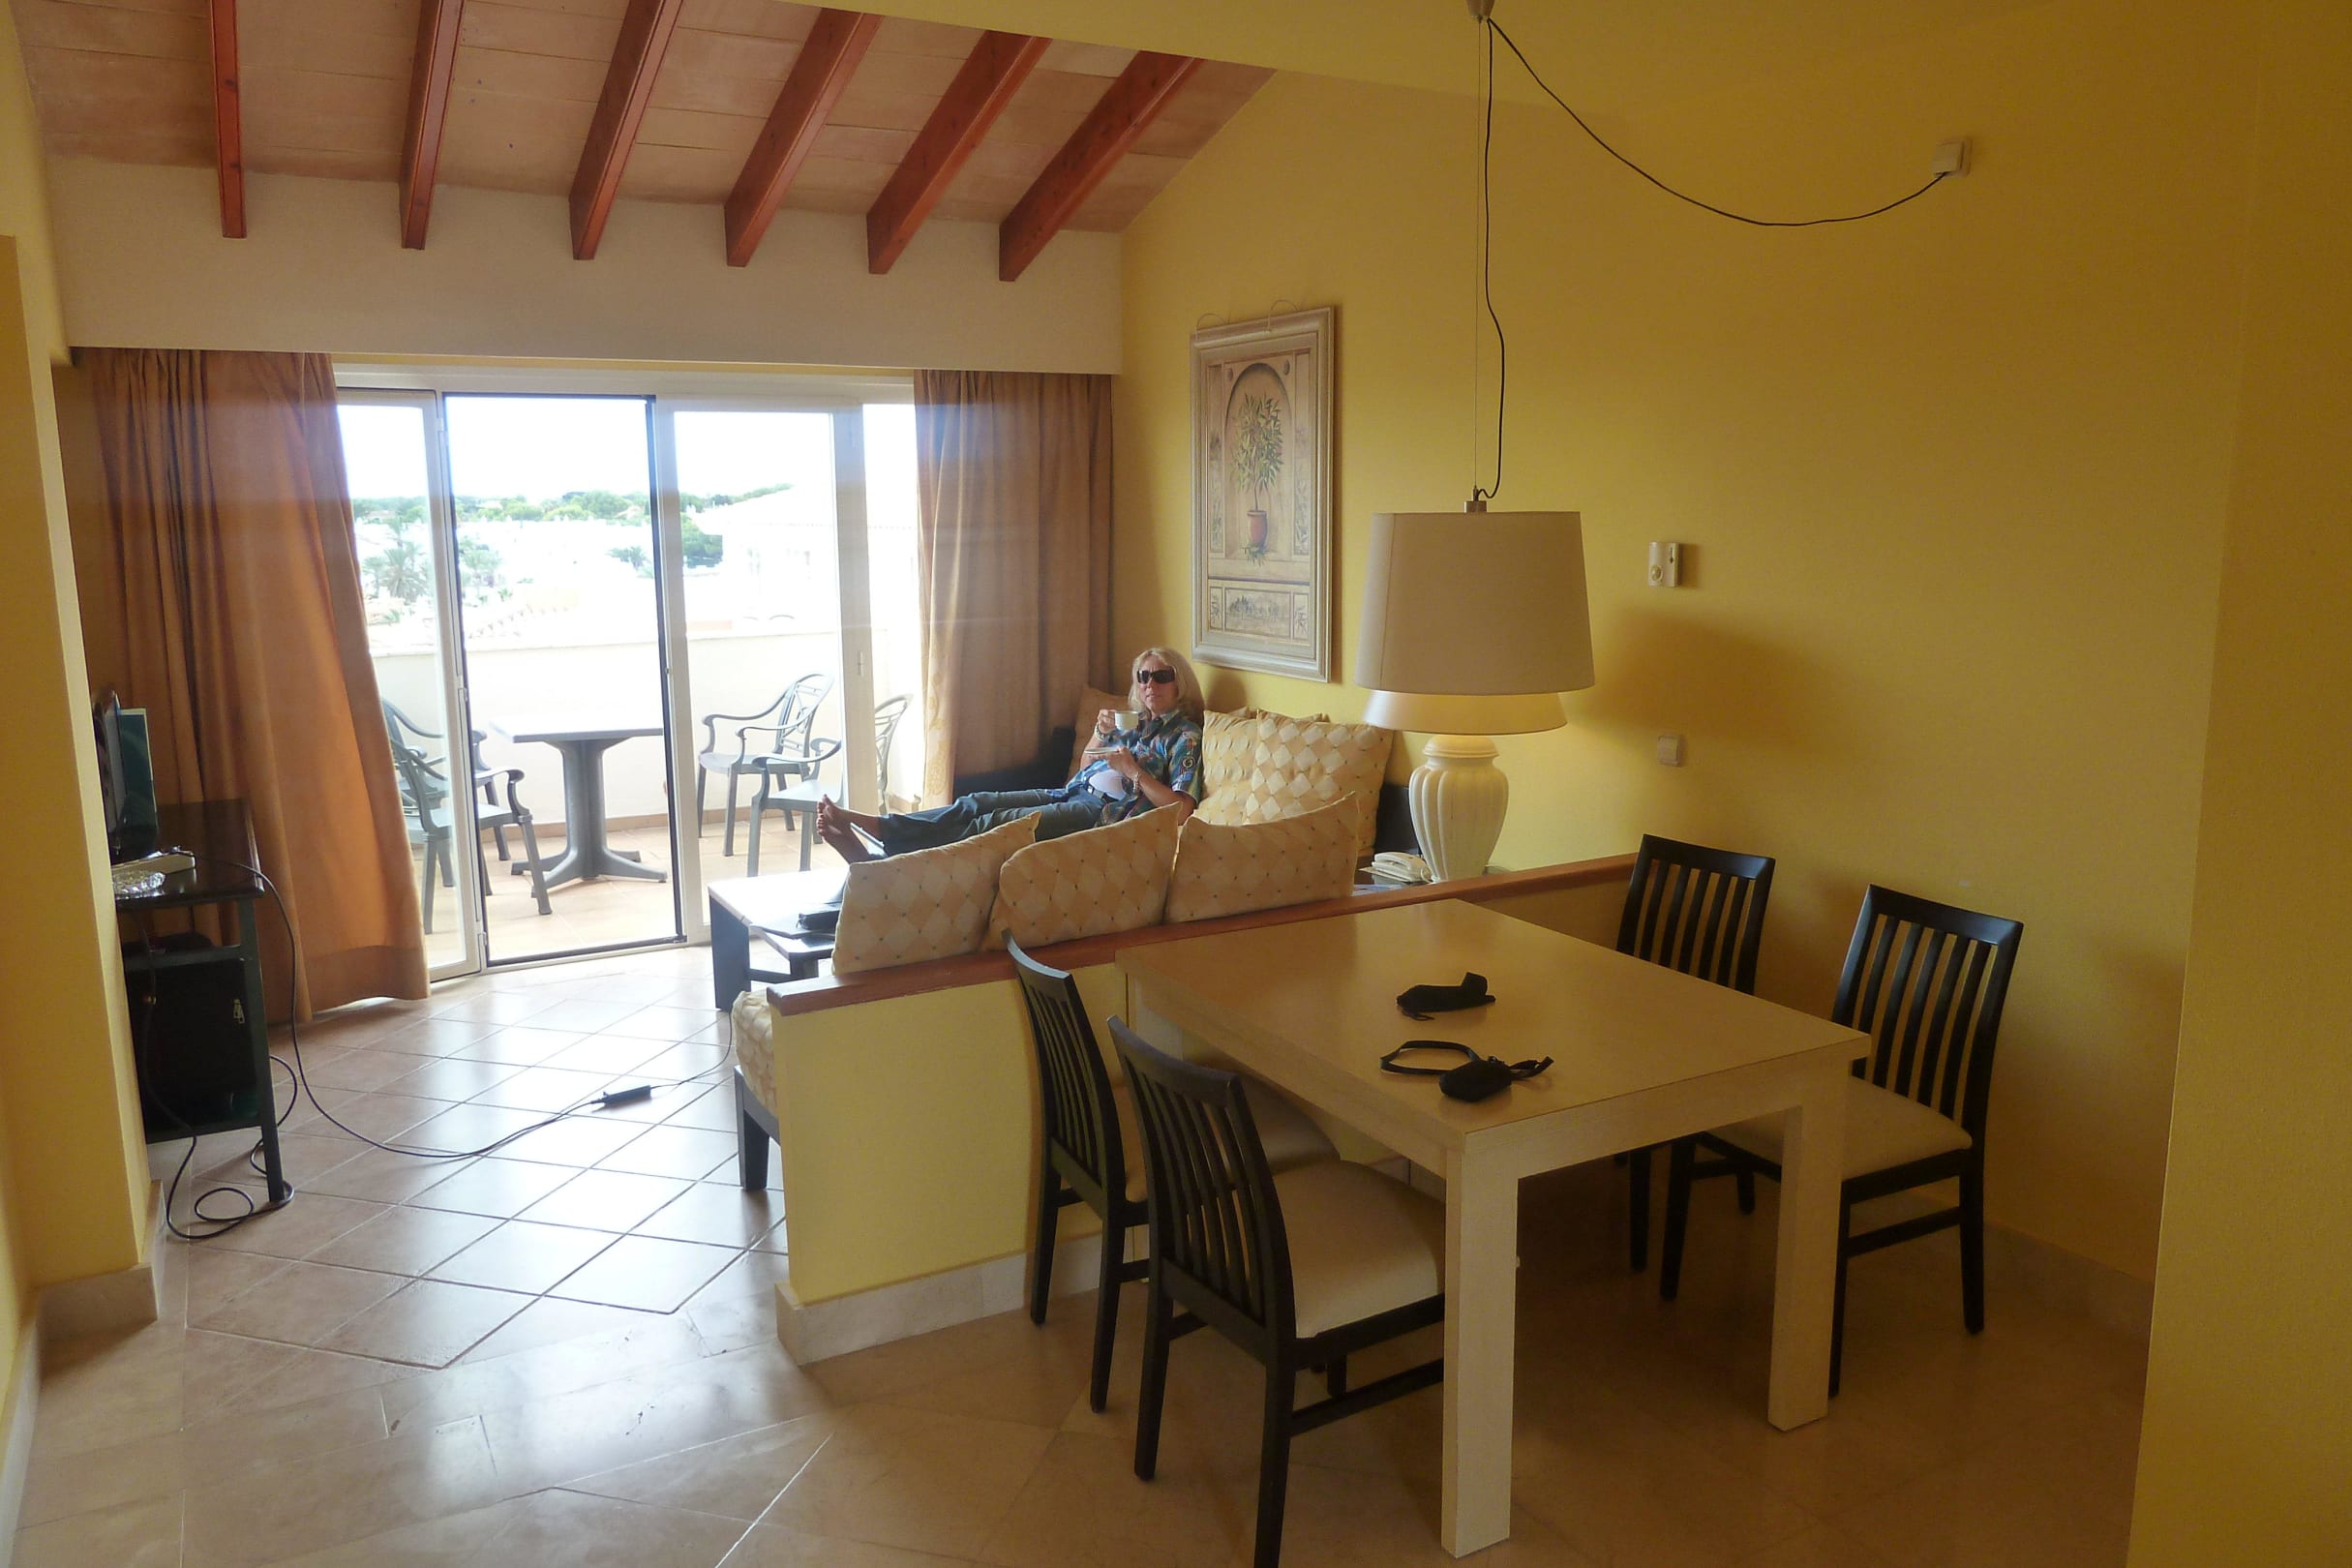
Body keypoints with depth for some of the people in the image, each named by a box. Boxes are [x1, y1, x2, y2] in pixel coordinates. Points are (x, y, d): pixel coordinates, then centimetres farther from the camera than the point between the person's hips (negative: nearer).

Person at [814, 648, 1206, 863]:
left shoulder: (1185, 735, 0)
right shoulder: (1133, 721, 23)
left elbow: (1181, 807, -12)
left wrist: (1133, 770, -14)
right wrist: (1101, 734, 9)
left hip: (1105, 809, -8)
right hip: (1072, 794, 8)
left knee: (995, 822, -23)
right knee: (976, 803, -12)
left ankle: (877, 854, -31)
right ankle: (867, 824, -21)